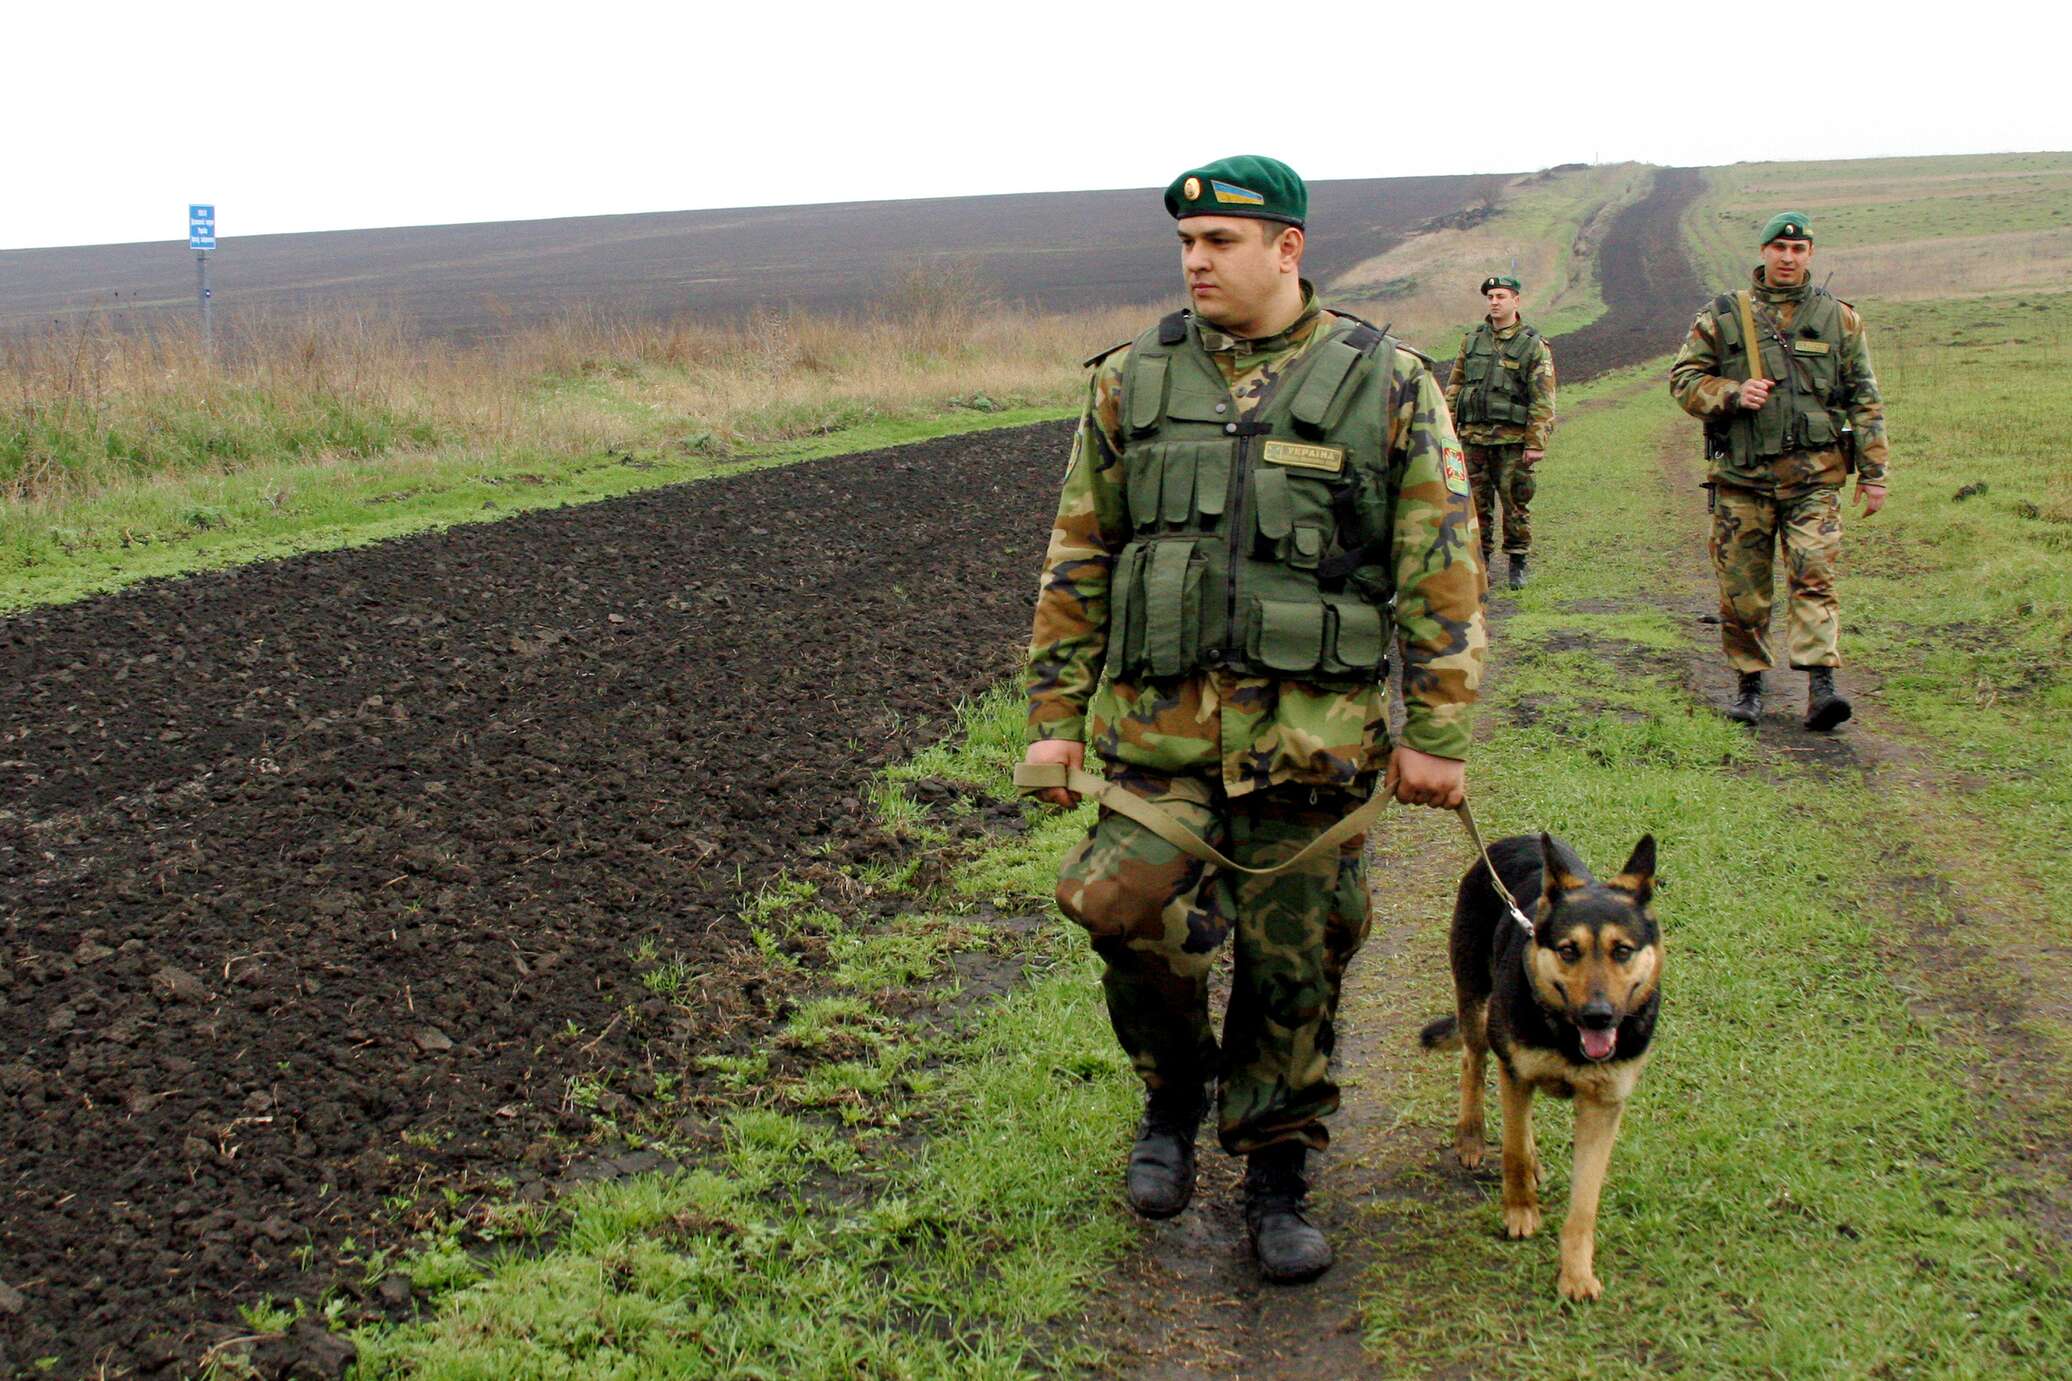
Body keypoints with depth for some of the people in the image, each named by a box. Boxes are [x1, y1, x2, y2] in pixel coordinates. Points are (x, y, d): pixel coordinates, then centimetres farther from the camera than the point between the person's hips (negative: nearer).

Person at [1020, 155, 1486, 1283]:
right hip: (1159, 725, 1)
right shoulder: (1131, 384, 7)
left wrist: (1434, 735, -2)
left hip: (1311, 731, -1)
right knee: (1125, 908, -17)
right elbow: (1077, 561, 11)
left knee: (1294, 966, 6)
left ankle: (1276, 1178, 26)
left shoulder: (1388, 388, 1)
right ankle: (1174, 1092, 13)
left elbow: (1441, 575, 1)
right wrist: (1054, 716, 8)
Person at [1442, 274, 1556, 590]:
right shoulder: (1472, 341, 11)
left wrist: (1536, 444, -10)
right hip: (1473, 437, 3)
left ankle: (1517, 564, 12)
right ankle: (1479, 562, 15)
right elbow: (1454, 387, 15)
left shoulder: (1534, 346, -1)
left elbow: (1543, 400, -4)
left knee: (1515, 503, 1)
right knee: (1476, 504, 6)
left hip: (1512, 440, -3)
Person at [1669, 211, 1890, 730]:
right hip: (1742, 475, 1)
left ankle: (1820, 683, -17)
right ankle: (1749, 680, 17)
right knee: (1741, 586, 3)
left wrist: (1873, 473, 7)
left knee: (1814, 575, -13)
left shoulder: (1840, 318, 10)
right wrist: (1731, 394, -11)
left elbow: (1864, 400, 11)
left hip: (1813, 476, 0)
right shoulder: (1723, 316, 7)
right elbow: (1683, 376, 8)